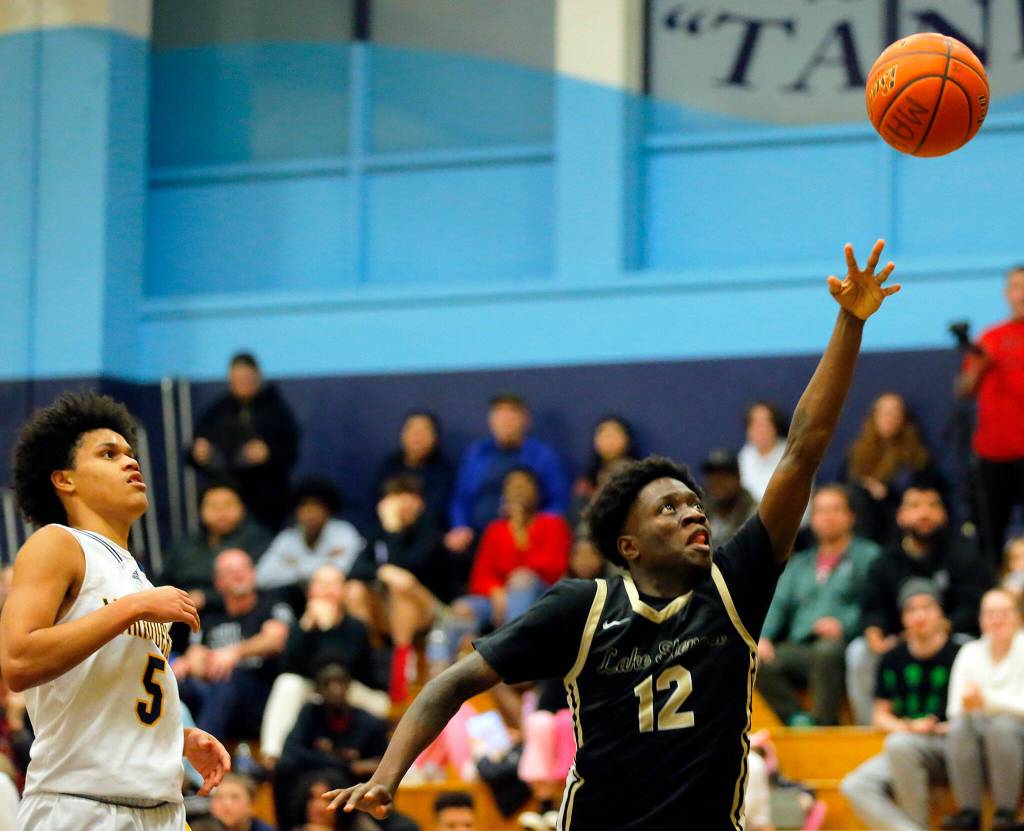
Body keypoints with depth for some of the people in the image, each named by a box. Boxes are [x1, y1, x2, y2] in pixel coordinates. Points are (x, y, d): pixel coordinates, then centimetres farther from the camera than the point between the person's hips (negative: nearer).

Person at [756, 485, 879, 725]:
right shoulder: (800, 563, 30)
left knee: (826, 651, -39)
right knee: (758, 663, -25)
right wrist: (763, 637, 0)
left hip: (839, 644, -4)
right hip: (799, 647, 4)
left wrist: (844, 625, -19)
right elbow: (778, 604, 19)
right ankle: (796, 719, -23)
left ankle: (824, 723, -29)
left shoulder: (867, 555, 12)